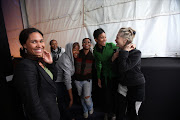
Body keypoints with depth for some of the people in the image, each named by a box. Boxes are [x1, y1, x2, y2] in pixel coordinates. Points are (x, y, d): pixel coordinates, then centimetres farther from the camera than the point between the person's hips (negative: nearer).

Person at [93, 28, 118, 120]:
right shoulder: (95, 51, -4)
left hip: (115, 74, -2)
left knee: (114, 95, 10)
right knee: (105, 95, 12)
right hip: (104, 76, 2)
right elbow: (98, 65, 5)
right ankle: (106, 112, 40)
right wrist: (99, 78, 8)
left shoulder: (111, 46, -14)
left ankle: (113, 113, 39)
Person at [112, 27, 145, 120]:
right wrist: (114, 59, -16)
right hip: (123, 85, 5)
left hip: (136, 87, -5)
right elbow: (116, 70, -2)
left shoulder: (136, 53, -19)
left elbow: (123, 69, -31)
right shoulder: (119, 51, -2)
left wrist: (124, 52, -26)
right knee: (120, 112, 15)